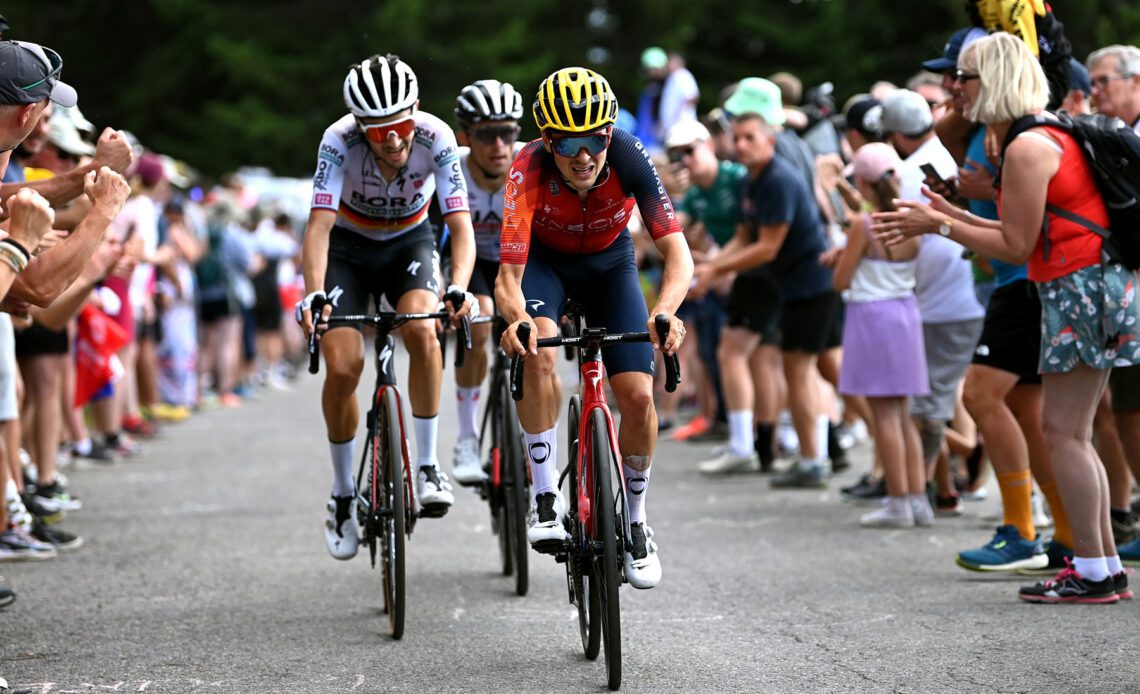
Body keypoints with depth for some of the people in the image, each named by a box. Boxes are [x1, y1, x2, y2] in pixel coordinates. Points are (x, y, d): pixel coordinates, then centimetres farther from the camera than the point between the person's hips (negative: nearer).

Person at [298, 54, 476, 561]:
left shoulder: (436, 139, -27)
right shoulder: (339, 142, -29)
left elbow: (461, 224, -30)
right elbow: (319, 223, -35)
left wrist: (458, 287, -48)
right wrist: (314, 295, -51)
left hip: (409, 243, 0)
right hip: (348, 247, 0)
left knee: (422, 329, -31)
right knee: (342, 367, -16)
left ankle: (428, 465, -18)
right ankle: (343, 492, 6)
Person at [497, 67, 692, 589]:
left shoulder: (630, 159, -32)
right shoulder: (529, 170, -34)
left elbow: (678, 255, -36)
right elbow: (508, 279, -38)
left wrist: (665, 312, -55)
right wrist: (517, 320, -60)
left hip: (609, 262, 1)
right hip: (544, 260, -1)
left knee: (639, 396, -12)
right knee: (538, 351, -33)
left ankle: (634, 522, 12)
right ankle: (546, 498, -21)